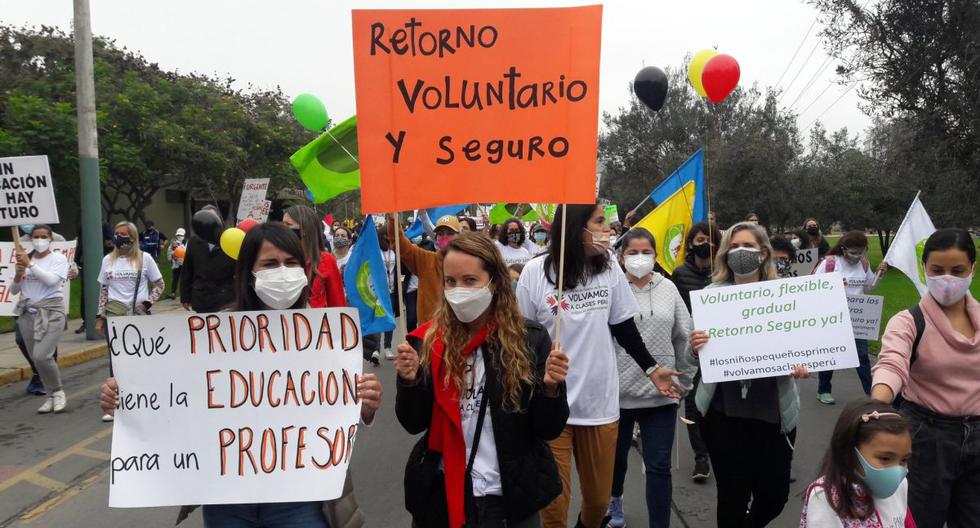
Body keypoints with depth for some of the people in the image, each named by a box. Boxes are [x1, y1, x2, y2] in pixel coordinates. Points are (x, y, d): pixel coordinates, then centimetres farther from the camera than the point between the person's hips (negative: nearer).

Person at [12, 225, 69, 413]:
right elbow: (14, 290, 13)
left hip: (51, 312, -5)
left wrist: (30, 264, -16)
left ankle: (58, 392, 3)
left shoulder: (58, 259, 1)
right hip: (27, 313, 5)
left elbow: (51, 280, -17)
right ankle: (51, 395, 18)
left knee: (41, 356, -17)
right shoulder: (24, 259, 10)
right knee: (35, 358, 4)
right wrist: (18, 275, -5)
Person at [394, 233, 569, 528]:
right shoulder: (429, 340, -5)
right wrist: (410, 381, -19)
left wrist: (551, 388, -24)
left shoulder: (530, 339, -9)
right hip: (441, 495, 1)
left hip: (511, 498, -1)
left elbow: (548, 430, -6)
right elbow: (414, 424, -2)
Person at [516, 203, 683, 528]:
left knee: (598, 500, 16)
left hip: (600, 401, 3)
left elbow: (625, 328, 12)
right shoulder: (536, 272, -8)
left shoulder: (610, 270, 2)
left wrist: (651, 368, 11)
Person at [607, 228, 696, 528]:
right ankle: (615, 499, 51)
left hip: (661, 391, 1)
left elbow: (683, 337, 7)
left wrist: (684, 381, 7)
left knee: (659, 466, 2)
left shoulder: (668, 289, 1)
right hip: (618, 391, 0)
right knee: (616, 456, 21)